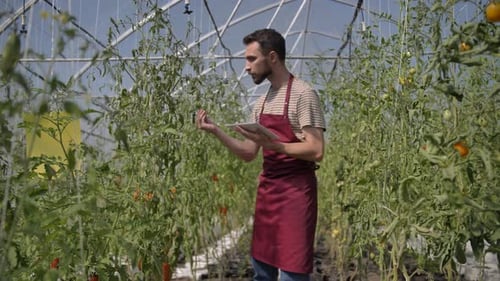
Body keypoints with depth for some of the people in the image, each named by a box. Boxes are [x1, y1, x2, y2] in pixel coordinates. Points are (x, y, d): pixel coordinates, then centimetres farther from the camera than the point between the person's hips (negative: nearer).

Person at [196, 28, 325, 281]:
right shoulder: (261, 102, 12)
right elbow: (249, 154, 11)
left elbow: (316, 151, -17)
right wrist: (215, 131, 1)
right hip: (266, 190, 8)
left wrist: (270, 143, -21)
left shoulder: (303, 94, -11)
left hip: (295, 191, -7)